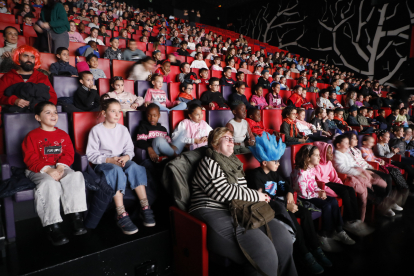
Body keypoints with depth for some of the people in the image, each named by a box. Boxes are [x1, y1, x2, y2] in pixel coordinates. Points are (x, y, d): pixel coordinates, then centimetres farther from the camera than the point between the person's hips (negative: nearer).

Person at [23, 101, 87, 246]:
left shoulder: (63, 135, 15)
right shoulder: (32, 136, 5)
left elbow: (69, 154, 5)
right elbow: (30, 159, -6)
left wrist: (60, 167, -16)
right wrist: (47, 170, -23)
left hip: (61, 168, 3)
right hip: (39, 171, -3)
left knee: (76, 177, -29)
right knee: (49, 183, -36)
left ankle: (76, 216, -24)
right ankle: (52, 226, -28)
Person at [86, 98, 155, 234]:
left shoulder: (123, 129, 13)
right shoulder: (96, 130, -1)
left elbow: (130, 149, 8)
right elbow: (91, 154, -6)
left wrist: (126, 157, -16)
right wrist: (109, 160, -19)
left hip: (122, 160, 4)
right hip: (103, 163, -3)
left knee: (135, 167, -30)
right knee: (117, 171, -37)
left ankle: (145, 207, -28)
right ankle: (121, 215, -39)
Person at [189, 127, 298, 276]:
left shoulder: (234, 164, 22)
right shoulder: (209, 163, -3)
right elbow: (224, 193, -14)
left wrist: (259, 196, 3)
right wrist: (256, 196, -5)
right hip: (212, 214, -8)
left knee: (281, 235, -12)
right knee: (263, 250, -27)